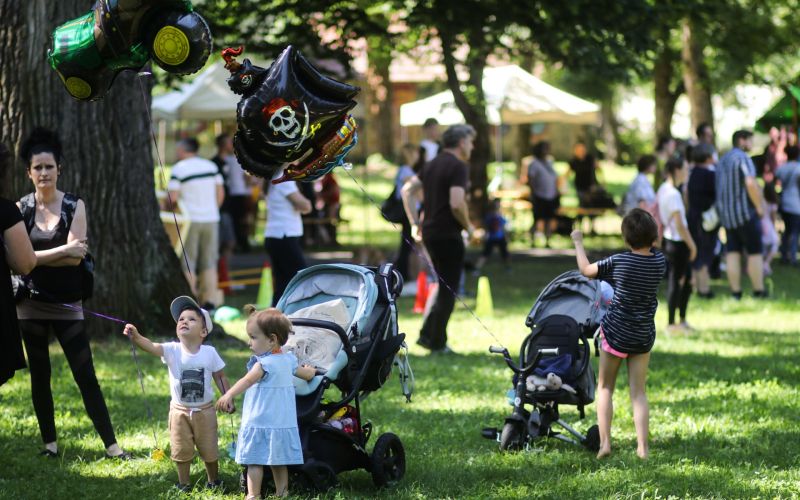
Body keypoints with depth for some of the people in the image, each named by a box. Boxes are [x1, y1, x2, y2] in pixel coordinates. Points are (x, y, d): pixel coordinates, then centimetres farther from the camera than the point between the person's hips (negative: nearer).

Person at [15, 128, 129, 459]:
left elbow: (76, 257, -11)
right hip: (31, 304, 1)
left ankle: (111, 445, -2)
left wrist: (38, 257, -14)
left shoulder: (74, 207, -1)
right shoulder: (21, 209, 0)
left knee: (86, 376, -3)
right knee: (39, 375, 8)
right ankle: (49, 443, 17)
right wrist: (62, 251, -16)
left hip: (67, 304, -1)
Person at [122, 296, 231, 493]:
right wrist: (136, 337, -52)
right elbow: (151, 346, -33)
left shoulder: (209, 353, -12)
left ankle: (213, 480, 34)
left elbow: (220, 377, 1)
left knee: (209, 449, 13)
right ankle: (183, 483, 28)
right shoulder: (172, 350, -15)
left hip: (205, 410, 0)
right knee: (181, 450, 11)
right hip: (180, 410, 0)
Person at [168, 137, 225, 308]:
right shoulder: (211, 166, 8)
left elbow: (173, 198, -12)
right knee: (209, 262, 9)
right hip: (211, 219, 4)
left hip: (189, 220, -4)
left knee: (187, 262, 3)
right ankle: (210, 299, 4)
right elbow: (220, 194, 9)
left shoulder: (178, 168, -7)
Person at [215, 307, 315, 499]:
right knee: (279, 464, 14)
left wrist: (228, 395, -50)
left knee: (254, 462, -3)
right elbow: (308, 374, 25)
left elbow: (247, 380, -35)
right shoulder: (288, 360, 8)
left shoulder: (264, 363, -16)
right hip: (284, 423, 8)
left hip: (259, 423, -8)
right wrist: (310, 370, 50)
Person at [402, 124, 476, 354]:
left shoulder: (432, 164, 13)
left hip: (429, 232, 8)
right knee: (448, 290, 2)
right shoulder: (459, 167, -13)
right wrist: (468, 226, -8)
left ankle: (427, 334, 16)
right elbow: (457, 204, -24)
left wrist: (415, 223, 13)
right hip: (448, 234, -8)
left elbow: (408, 190, 13)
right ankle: (437, 342, 6)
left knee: (444, 285, 20)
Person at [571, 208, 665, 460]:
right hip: (644, 336, 3)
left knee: (605, 388, 11)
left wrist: (578, 243, 11)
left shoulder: (618, 262, -16)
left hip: (615, 333, -3)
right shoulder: (659, 262, -7)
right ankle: (642, 446, 1)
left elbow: (586, 270, -2)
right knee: (638, 392, 9)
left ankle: (605, 442, 1)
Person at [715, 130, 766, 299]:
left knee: (733, 253, 6)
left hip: (726, 213, 8)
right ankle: (758, 291, 2)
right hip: (745, 212, -8)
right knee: (755, 253, 0)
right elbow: (750, 183, -24)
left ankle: (735, 292, 4)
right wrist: (759, 207, -15)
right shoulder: (742, 158, -12)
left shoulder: (723, 160, 14)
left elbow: (719, 187, 17)